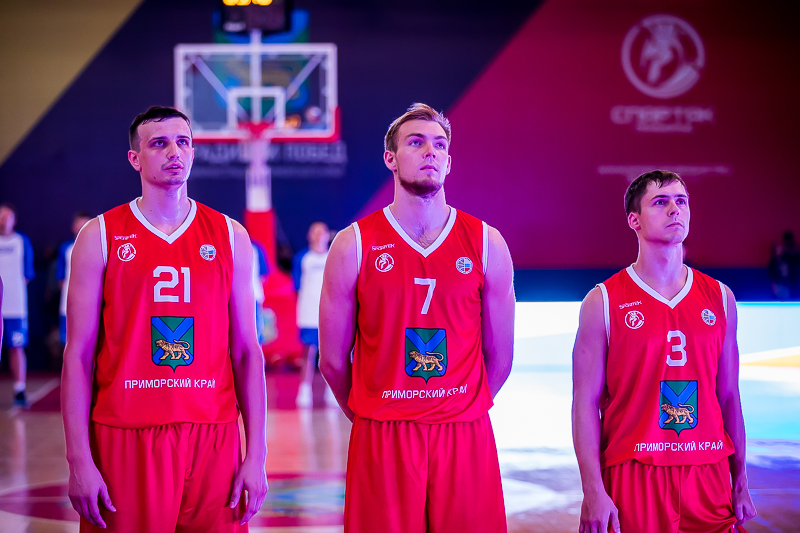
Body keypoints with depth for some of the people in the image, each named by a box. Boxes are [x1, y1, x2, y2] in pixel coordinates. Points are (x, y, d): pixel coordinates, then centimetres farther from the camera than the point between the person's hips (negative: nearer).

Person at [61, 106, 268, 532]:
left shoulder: (230, 237, 8)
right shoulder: (100, 236, 2)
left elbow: (246, 352, 7)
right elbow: (79, 354, 0)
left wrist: (256, 454, 0)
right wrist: (79, 460, -8)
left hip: (212, 440, 2)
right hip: (123, 441, -1)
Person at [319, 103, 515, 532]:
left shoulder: (487, 244, 4)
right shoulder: (354, 245, -1)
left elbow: (499, 356, 10)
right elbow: (333, 360, 5)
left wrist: (460, 412, 13)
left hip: (466, 437, 1)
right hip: (381, 442, -1)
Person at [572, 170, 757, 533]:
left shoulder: (720, 298, 9)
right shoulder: (603, 302, -2)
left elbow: (729, 397, 11)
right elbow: (585, 402, -5)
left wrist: (740, 483, 9)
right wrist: (594, 492, -12)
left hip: (708, 478, 3)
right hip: (632, 479, -3)